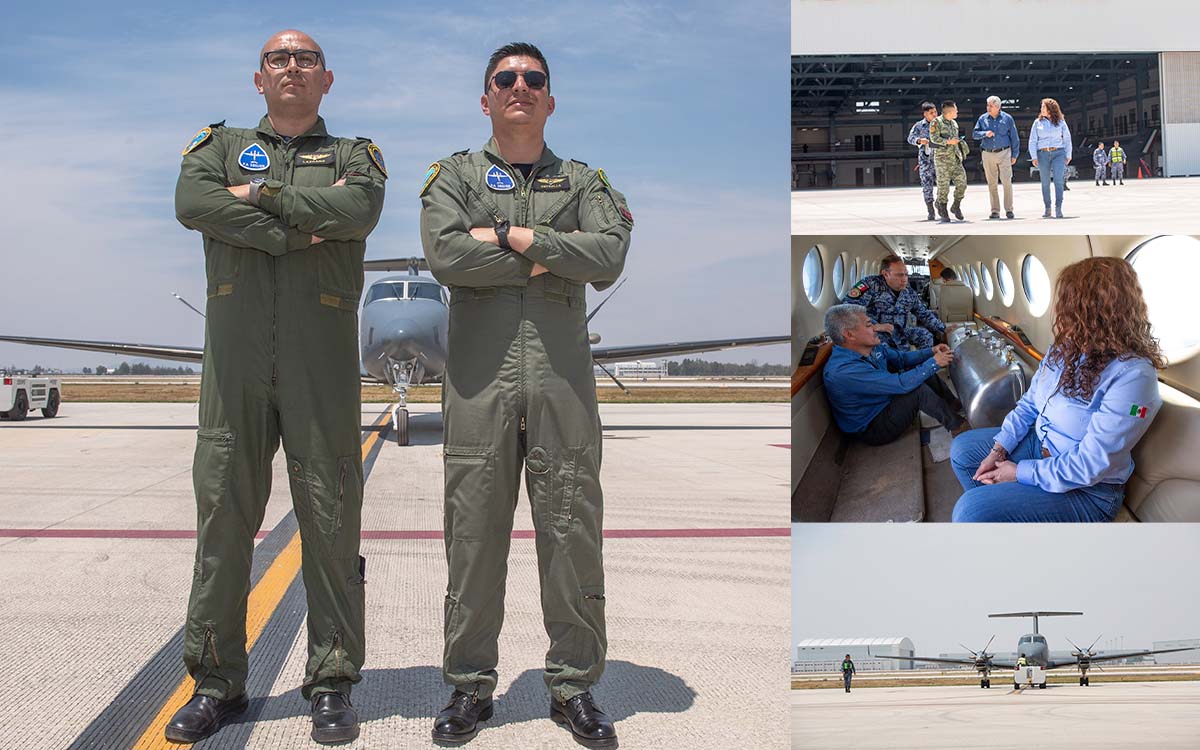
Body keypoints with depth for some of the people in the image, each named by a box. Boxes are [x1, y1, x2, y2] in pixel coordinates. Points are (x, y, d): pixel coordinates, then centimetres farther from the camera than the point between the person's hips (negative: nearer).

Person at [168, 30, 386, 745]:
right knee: (223, 512, 1)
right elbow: (192, 202, -5)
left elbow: (358, 211, -9)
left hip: (323, 360, -1)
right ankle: (217, 682, 12)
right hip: (234, 357, 1)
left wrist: (260, 195, -4)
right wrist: (302, 228, -10)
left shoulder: (354, 156, 16)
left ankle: (333, 683, 8)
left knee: (330, 518, -1)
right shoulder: (221, 145, 19)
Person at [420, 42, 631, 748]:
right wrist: (548, 258, -6)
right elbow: (445, 253, -7)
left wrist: (512, 236, -7)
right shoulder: (455, 175, 13)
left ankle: (575, 683, 15)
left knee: (573, 529, 2)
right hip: (478, 373, -1)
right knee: (474, 529, 3)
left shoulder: (584, 181, 16)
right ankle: (471, 684, 15)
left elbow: (608, 258, -4)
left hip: (562, 373, 1)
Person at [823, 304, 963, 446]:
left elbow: (901, 358, 14)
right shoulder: (843, 371, -35)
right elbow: (901, 384, -33)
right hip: (872, 428, -10)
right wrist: (934, 362, -22)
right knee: (918, 390, -23)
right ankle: (956, 425, -2)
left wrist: (932, 352, 0)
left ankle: (956, 406, 19)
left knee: (926, 372, 5)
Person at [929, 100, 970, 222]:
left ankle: (956, 206, 16)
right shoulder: (936, 122, -4)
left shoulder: (954, 123, 18)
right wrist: (948, 142, -23)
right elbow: (934, 138, -14)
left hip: (955, 158, 7)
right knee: (943, 185, -5)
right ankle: (943, 213, 6)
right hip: (942, 158, -6)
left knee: (961, 183, -2)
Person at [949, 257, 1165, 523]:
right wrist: (998, 450, -5)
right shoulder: (1065, 348, 0)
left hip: (1087, 490, -9)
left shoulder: (1132, 375, -28)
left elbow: (1089, 466, -28)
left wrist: (1020, 473, -21)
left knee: (971, 512, -24)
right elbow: (1029, 404, 8)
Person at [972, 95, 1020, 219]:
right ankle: (995, 211, 10)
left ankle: (1009, 209, -3)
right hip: (988, 154, 2)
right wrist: (985, 133, -13)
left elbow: (1014, 137, 6)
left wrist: (1014, 154, 2)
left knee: (1007, 181, -10)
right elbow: (975, 133, 7)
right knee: (991, 184, 4)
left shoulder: (1007, 118, 3)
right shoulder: (983, 118, 8)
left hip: (1004, 153, -2)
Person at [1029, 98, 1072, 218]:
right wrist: (1034, 157, -3)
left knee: (1058, 180, -13)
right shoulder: (1038, 122, 8)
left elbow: (1067, 139, 10)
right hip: (1043, 154, 2)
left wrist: (1068, 155, 4)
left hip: (1058, 153, -2)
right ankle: (1047, 209, 14)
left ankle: (1058, 209, -16)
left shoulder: (1060, 122, 6)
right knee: (1045, 182, 5)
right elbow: (1032, 141, 7)